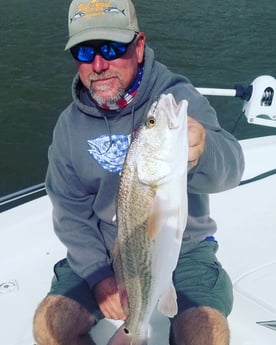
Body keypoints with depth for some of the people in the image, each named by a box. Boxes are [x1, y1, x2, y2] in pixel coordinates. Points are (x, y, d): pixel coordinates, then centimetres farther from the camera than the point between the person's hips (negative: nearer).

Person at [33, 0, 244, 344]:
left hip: (183, 248, -2)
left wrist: (199, 153, -57)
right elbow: (70, 210, 4)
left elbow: (229, 167, -32)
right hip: (104, 253, 3)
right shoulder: (70, 124, -3)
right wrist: (98, 275, -10)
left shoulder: (179, 98, -15)